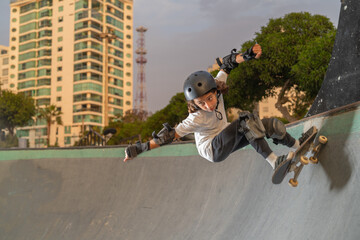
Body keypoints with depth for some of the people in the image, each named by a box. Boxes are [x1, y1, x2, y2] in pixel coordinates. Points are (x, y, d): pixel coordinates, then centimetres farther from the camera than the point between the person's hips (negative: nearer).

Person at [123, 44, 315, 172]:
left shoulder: (215, 87, -16)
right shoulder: (197, 119, -31)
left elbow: (227, 64, -5)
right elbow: (171, 134, -29)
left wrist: (246, 56, -19)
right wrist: (140, 148, -31)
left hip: (225, 142, 8)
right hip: (212, 151, -7)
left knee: (272, 125, 1)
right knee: (247, 120, -31)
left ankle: (296, 145, 23)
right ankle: (274, 162, -29)